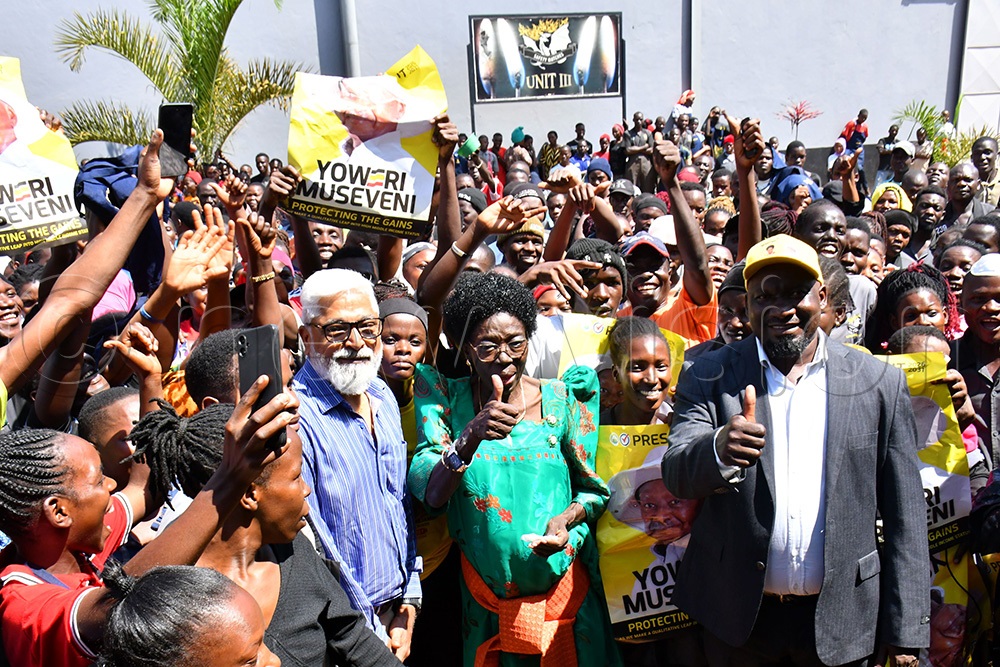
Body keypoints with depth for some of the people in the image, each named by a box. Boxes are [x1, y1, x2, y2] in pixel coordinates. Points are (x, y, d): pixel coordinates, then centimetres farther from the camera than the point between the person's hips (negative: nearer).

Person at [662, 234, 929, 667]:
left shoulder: (879, 382, -2)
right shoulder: (708, 376, -3)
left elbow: (904, 516, 0)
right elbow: (676, 476, -14)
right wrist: (719, 450, -36)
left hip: (842, 620, 1)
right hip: (742, 619, 0)